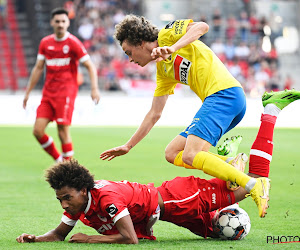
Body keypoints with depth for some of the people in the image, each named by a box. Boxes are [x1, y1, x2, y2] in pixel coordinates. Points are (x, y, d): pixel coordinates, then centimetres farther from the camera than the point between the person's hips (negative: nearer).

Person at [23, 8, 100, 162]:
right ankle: (58, 159, 15)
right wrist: (28, 92, 17)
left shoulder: (73, 43, -3)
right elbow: (38, 68, 18)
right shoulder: (45, 43, 11)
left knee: (63, 132, -10)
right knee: (38, 131, -4)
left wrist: (94, 88, -16)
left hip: (66, 92, -5)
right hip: (48, 93, 5)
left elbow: (90, 66, -3)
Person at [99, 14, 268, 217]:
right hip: (217, 100, 10)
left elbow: (202, 26, -15)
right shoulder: (163, 70, 25)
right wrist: (128, 146, 32)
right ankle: (231, 164, -7)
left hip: (224, 92, -10)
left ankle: (255, 186, -28)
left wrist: (172, 48, -25)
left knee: (190, 156, -23)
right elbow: (154, 114, 30)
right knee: (172, 153, 7)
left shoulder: (166, 35, 3)